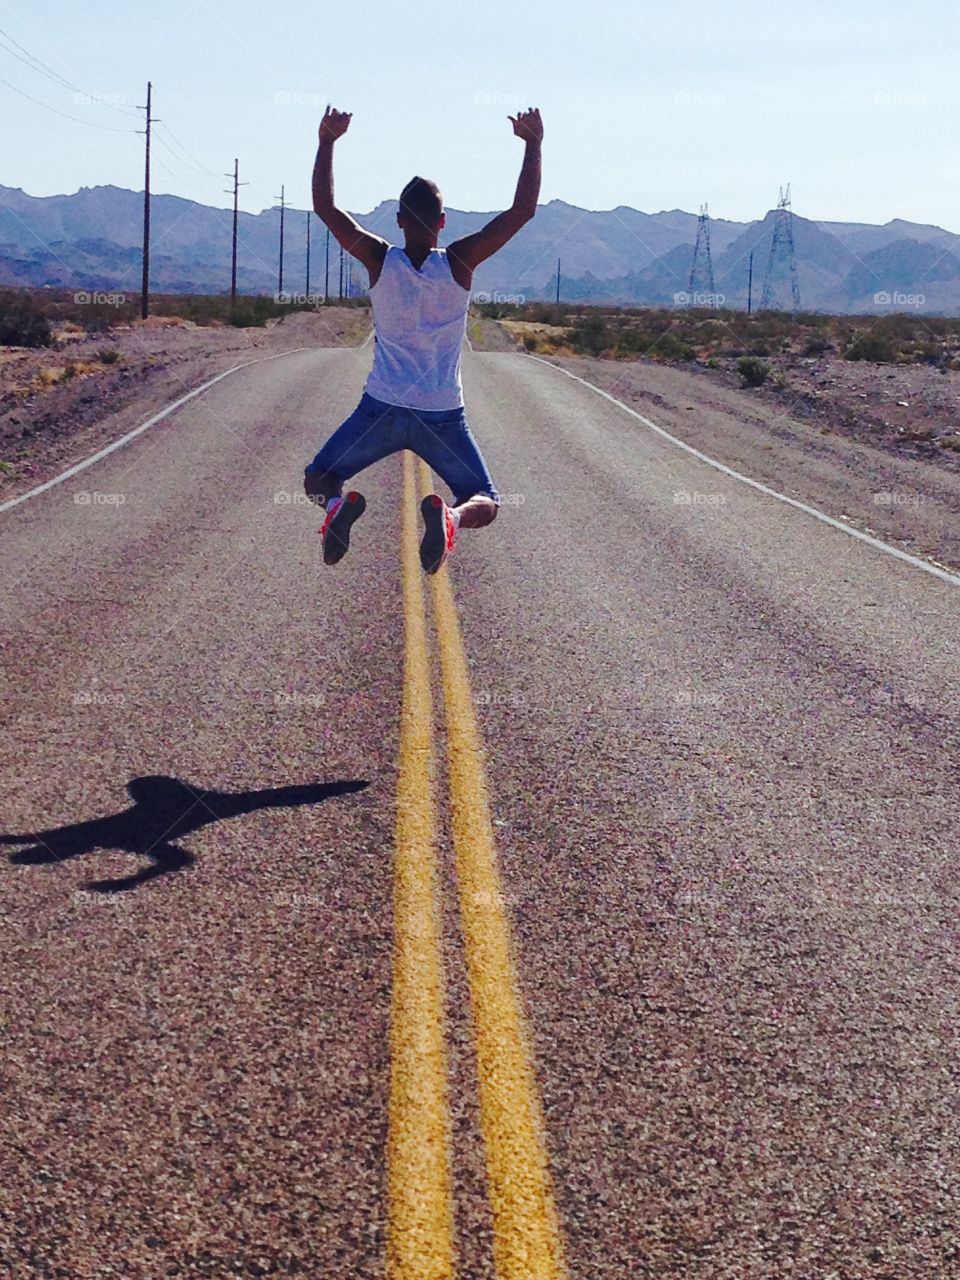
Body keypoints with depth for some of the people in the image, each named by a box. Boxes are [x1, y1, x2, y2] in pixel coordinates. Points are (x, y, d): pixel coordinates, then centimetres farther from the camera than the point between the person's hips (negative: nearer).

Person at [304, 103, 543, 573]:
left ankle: (337, 502, -21)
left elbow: (325, 208, 4)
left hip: (381, 409, 1)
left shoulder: (380, 260, -4)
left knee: (317, 479, 18)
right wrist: (532, 146, 5)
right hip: (443, 416, 0)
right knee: (485, 503, 14)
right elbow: (522, 211, -3)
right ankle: (450, 515, -24)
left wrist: (327, 141, 9)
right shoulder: (459, 263, -6)